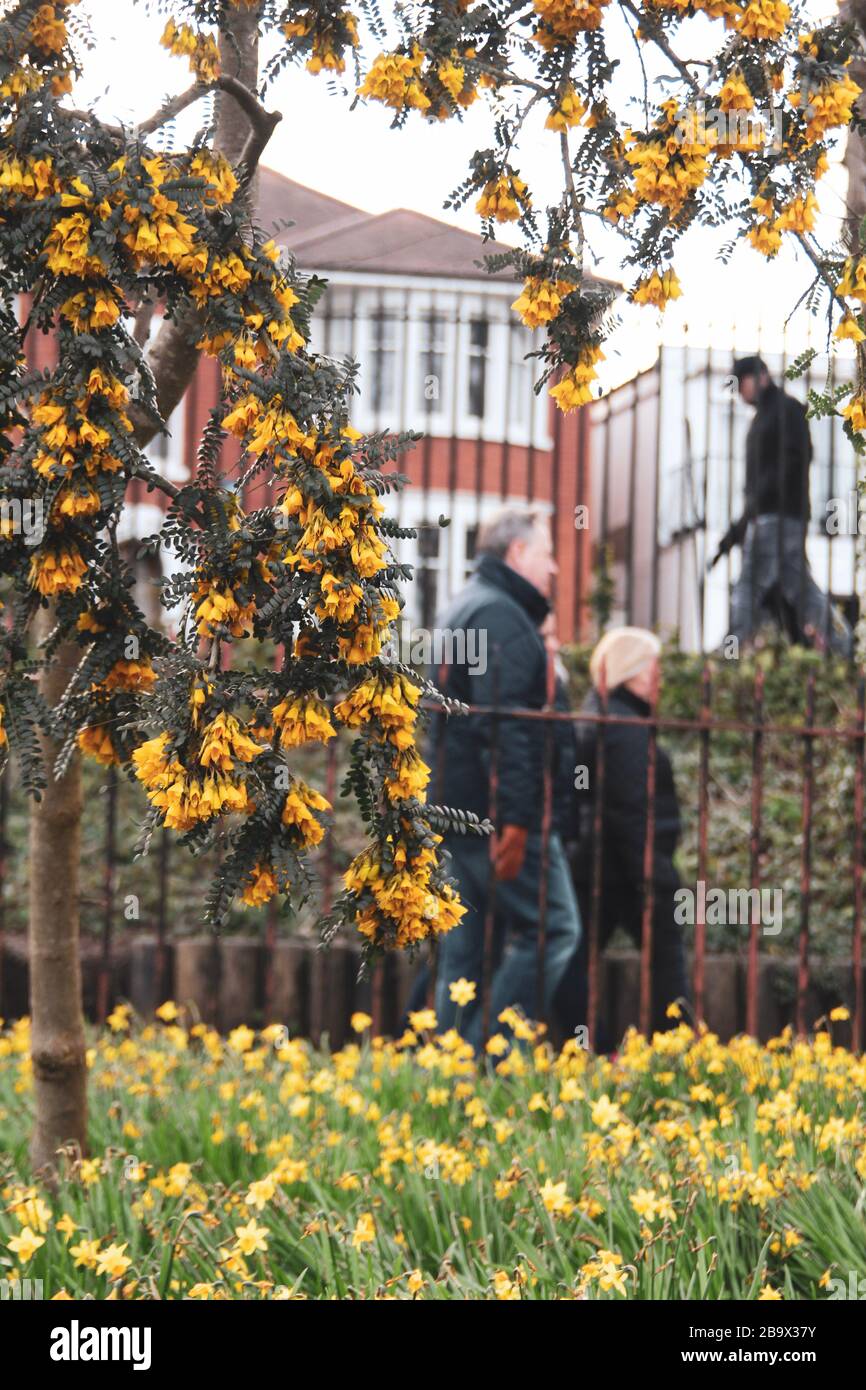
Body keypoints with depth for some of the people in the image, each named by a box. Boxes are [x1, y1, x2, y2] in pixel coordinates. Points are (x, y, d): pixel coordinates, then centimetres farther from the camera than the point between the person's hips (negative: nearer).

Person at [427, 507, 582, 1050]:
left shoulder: (465, 608, 22)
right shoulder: (502, 616, -11)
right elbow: (504, 724, -21)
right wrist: (515, 818, -25)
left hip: (458, 810, 10)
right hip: (497, 811, -10)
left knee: (466, 944, 10)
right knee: (553, 928, -8)